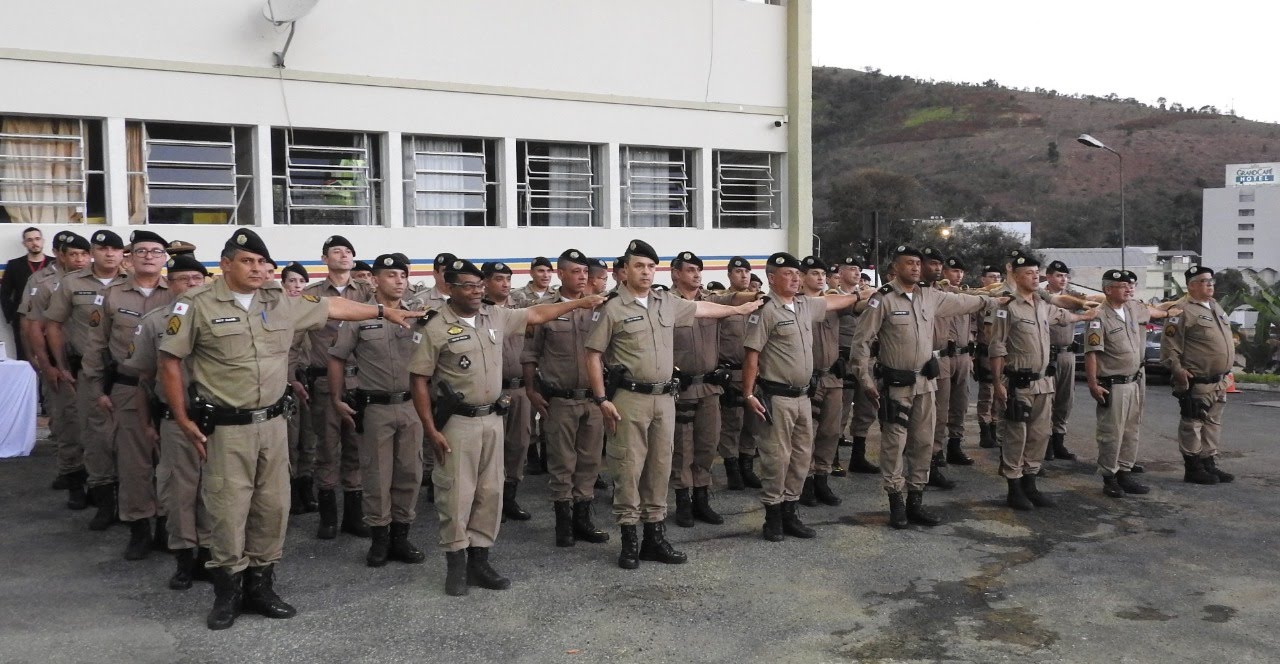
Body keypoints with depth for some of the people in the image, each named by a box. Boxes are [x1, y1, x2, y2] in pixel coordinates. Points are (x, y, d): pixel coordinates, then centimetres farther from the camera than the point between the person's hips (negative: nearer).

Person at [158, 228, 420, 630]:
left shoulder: (280, 305, 6)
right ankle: (227, 592, 16)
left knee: (273, 507, 9)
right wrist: (183, 420, -6)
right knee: (228, 510, 0)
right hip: (226, 428, -5)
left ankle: (260, 586, 23)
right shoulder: (197, 306, -7)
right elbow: (170, 362, -4)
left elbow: (333, 308, 17)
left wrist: (382, 311, 19)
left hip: (272, 424, 5)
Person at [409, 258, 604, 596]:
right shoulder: (436, 328, -10)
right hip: (457, 422, -6)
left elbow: (536, 315, 18)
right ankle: (456, 564, 14)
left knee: (490, 493, 9)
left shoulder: (495, 316, 6)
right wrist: (431, 430, -13)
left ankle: (479, 561, 20)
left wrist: (580, 302, 19)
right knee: (456, 495, 0)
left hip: (492, 419, 6)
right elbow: (420, 381, -9)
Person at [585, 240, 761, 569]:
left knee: (660, 467, 9)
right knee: (629, 467, -1)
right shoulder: (612, 308, -5)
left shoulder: (667, 303, 11)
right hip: (629, 398, -5)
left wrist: (738, 309, 38)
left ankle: (655, 535, 19)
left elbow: (700, 308, 28)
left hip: (664, 398, 6)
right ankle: (629, 539, 8)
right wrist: (602, 399, -10)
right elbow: (593, 355, -4)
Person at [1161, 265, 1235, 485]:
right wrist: (1177, 369, -20)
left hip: (1219, 382, 9)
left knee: (1213, 424, 14)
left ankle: (1209, 464, 23)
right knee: (1192, 425, -2)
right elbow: (1169, 344, -15)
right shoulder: (1182, 309, -12)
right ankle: (1193, 469, 5)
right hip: (1196, 382, -9)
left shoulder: (1215, 306, 17)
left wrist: (1226, 372, 21)